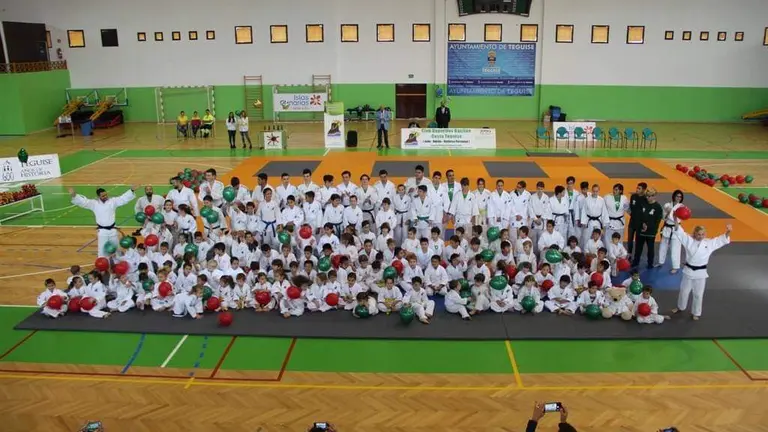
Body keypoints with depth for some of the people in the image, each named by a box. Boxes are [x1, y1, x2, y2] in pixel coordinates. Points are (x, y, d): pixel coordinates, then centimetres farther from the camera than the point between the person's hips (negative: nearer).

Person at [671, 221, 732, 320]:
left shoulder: (709, 243, -3)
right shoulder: (689, 240, -5)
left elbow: (723, 239, -9)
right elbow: (679, 231, -14)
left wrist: (728, 232, -31)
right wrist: (676, 219, -29)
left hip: (700, 272, 0)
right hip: (689, 270, 0)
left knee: (698, 294, 10)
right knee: (684, 291, 17)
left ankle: (696, 313, 28)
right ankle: (680, 307, 41)